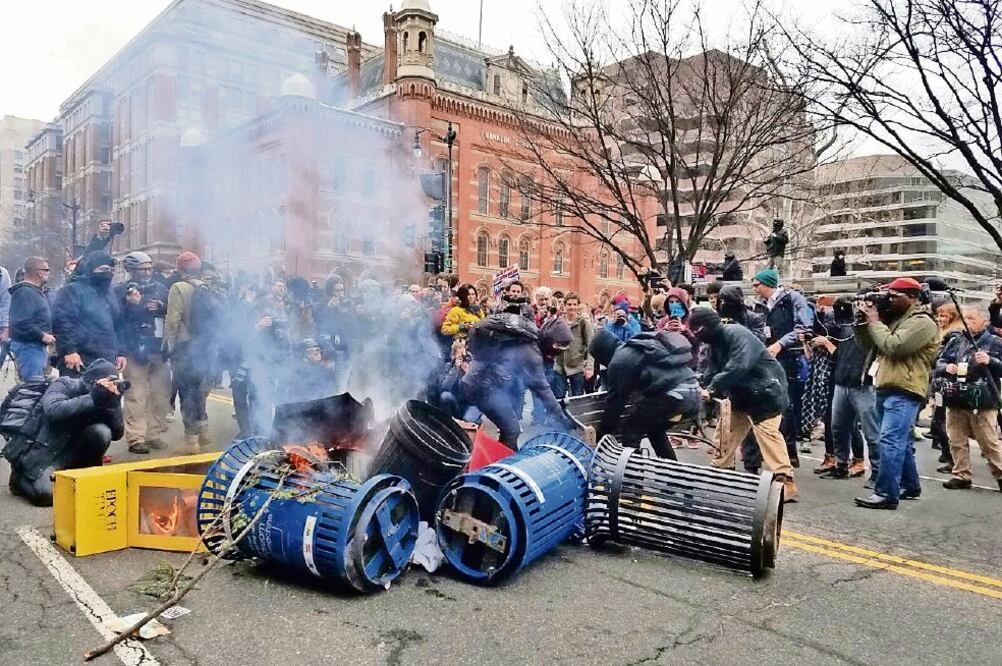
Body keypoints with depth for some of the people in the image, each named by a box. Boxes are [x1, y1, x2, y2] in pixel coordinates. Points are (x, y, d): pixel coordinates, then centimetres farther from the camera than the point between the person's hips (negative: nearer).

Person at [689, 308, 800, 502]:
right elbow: (712, 372, 4)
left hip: (766, 390, -10)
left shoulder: (737, 334, -23)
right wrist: (702, 390, -12)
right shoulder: (715, 343, 7)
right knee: (727, 431, 12)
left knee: (767, 433, -17)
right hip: (742, 395, 10)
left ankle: (786, 483, -18)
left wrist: (712, 389, -37)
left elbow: (737, 367, -35)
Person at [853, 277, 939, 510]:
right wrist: (863, 321, 4)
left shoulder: (921, 322, -9)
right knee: (899, 441, 18)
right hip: (886, 390, 10)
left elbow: (893, 346, -22)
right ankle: (910, 485, 30)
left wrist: (874, 321, -12)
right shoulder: (895, 319, 20)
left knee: (890, 441, -16)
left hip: (904, 392, -10)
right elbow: (868, 345, 18)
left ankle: (886, 494, -16)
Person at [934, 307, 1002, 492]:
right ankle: (961, 476, 17)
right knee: (957, 441, 8)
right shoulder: (955, 341, 13)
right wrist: (946, 368, -8)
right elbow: (938, 363, 13)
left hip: (982, 402, -4)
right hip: (956, 400, 4)